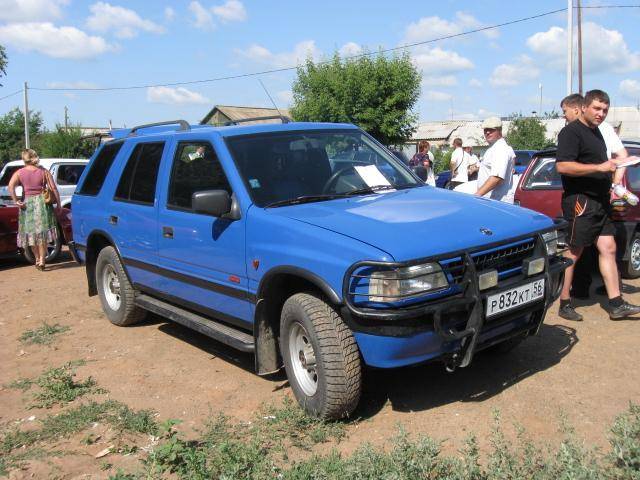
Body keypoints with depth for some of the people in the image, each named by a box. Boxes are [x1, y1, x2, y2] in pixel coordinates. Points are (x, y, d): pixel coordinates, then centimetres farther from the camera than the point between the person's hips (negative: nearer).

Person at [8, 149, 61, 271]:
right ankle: (42, 260, -5)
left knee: (31, 232, 13)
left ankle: (37, 259, 22)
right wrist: (58, 205, 3)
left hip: (27, 203, 0)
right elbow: (54, 189, -3)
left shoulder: (19, 173, 1)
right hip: (42, 202, 0)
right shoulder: (44, 171, 1)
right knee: (42, 232, 2)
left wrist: (16, 201, -10)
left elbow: (11, 186, -16)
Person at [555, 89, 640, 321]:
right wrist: (600, 167, -23)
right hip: (580, 200, -9)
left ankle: (616, 304, 9)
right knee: (573, 252, -4)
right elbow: (562, 166, -23)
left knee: (608, 248, 6)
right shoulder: (571, 132, -11)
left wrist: (607, 187, 21)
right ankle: (564, 304, 5)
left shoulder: (596, 132, 19)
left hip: (600, 202, 9)